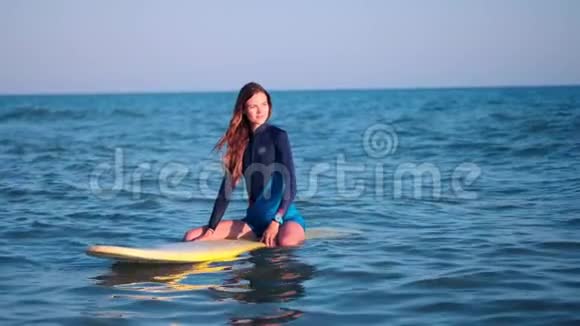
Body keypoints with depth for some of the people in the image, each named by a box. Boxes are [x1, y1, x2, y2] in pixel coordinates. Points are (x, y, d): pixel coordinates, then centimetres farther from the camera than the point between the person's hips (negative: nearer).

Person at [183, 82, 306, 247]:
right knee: (191, 237, -8)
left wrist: (276, 222, -23)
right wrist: (211, 229, -1)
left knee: (286, 241, -41)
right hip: (253, 221, 5)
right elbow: (227, 187, 8)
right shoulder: (240, 142, 10)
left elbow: (290, 184, -11)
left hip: (285, 217, -4)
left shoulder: (278, 136, -4)